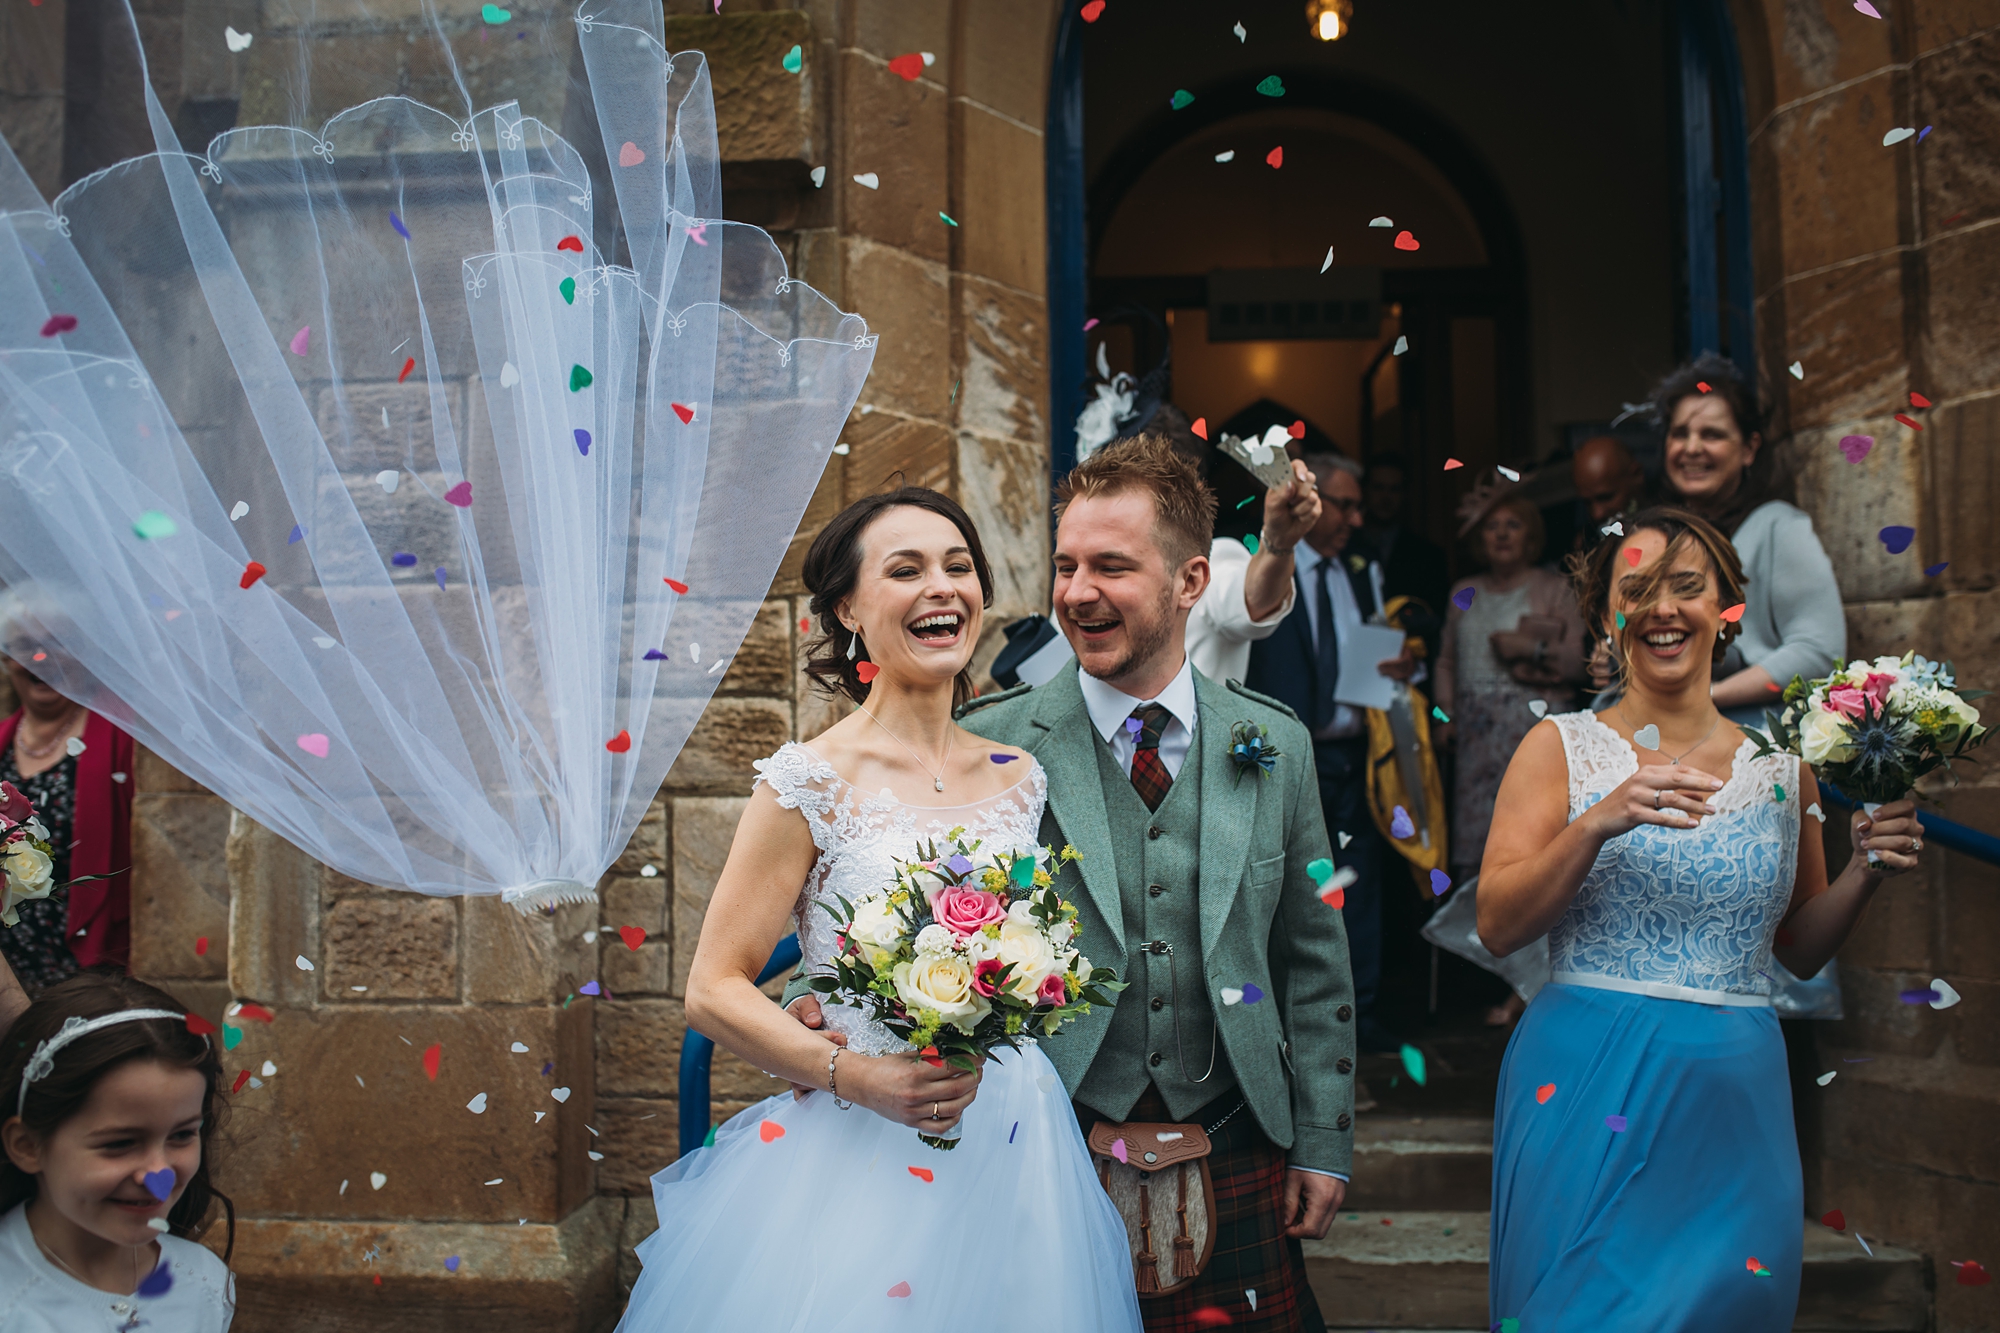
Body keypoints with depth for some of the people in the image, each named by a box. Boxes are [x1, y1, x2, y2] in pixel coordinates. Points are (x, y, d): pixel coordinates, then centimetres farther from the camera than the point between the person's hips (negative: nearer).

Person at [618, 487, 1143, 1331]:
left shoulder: (1021, 779, 5)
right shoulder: (814, 782, -10)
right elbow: (714, 991, -9)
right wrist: (853, 1074, -20)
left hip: (1017, 1156, 5)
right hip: (861, 1158, -4)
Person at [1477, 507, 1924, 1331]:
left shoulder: (1781, 764, 7)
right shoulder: (1561, 747, -1)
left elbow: (1799, 950, 15)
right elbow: (1496, 928, -8)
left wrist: (1868, 870, -3)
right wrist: (1598, 823, -21)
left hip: (1735, 1098, 3)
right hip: (1585, 1086, -2)